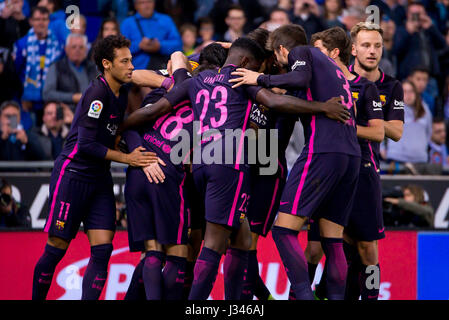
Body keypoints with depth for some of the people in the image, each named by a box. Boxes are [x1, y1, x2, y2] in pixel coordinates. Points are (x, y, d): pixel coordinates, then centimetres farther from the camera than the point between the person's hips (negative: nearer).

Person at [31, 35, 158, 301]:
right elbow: (86, 144, -20)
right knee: (56, 249, -3)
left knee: (103, 250, -4)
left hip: (100, 179, 8)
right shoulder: (97, 93, -16)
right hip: (72, 175, -8)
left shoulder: (122, 92, 9)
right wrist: (126, 158, -13)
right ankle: (37, 299, 12)